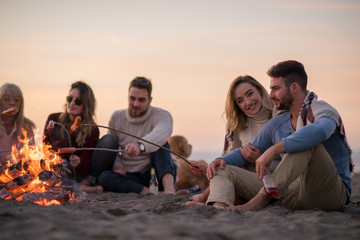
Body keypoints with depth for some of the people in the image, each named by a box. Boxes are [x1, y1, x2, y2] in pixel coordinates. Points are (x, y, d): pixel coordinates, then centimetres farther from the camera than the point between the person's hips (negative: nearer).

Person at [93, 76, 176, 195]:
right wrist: (116, 163, -9)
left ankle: (169, 188, -48)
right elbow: (111, 146, 15)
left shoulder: (162, 115, -10)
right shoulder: (117, 117, 5)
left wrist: (140, 146, -56)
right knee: (104, 177, -25)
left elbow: (162, 133, -35)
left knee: (159, 142, -28)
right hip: (130, 175, 3)